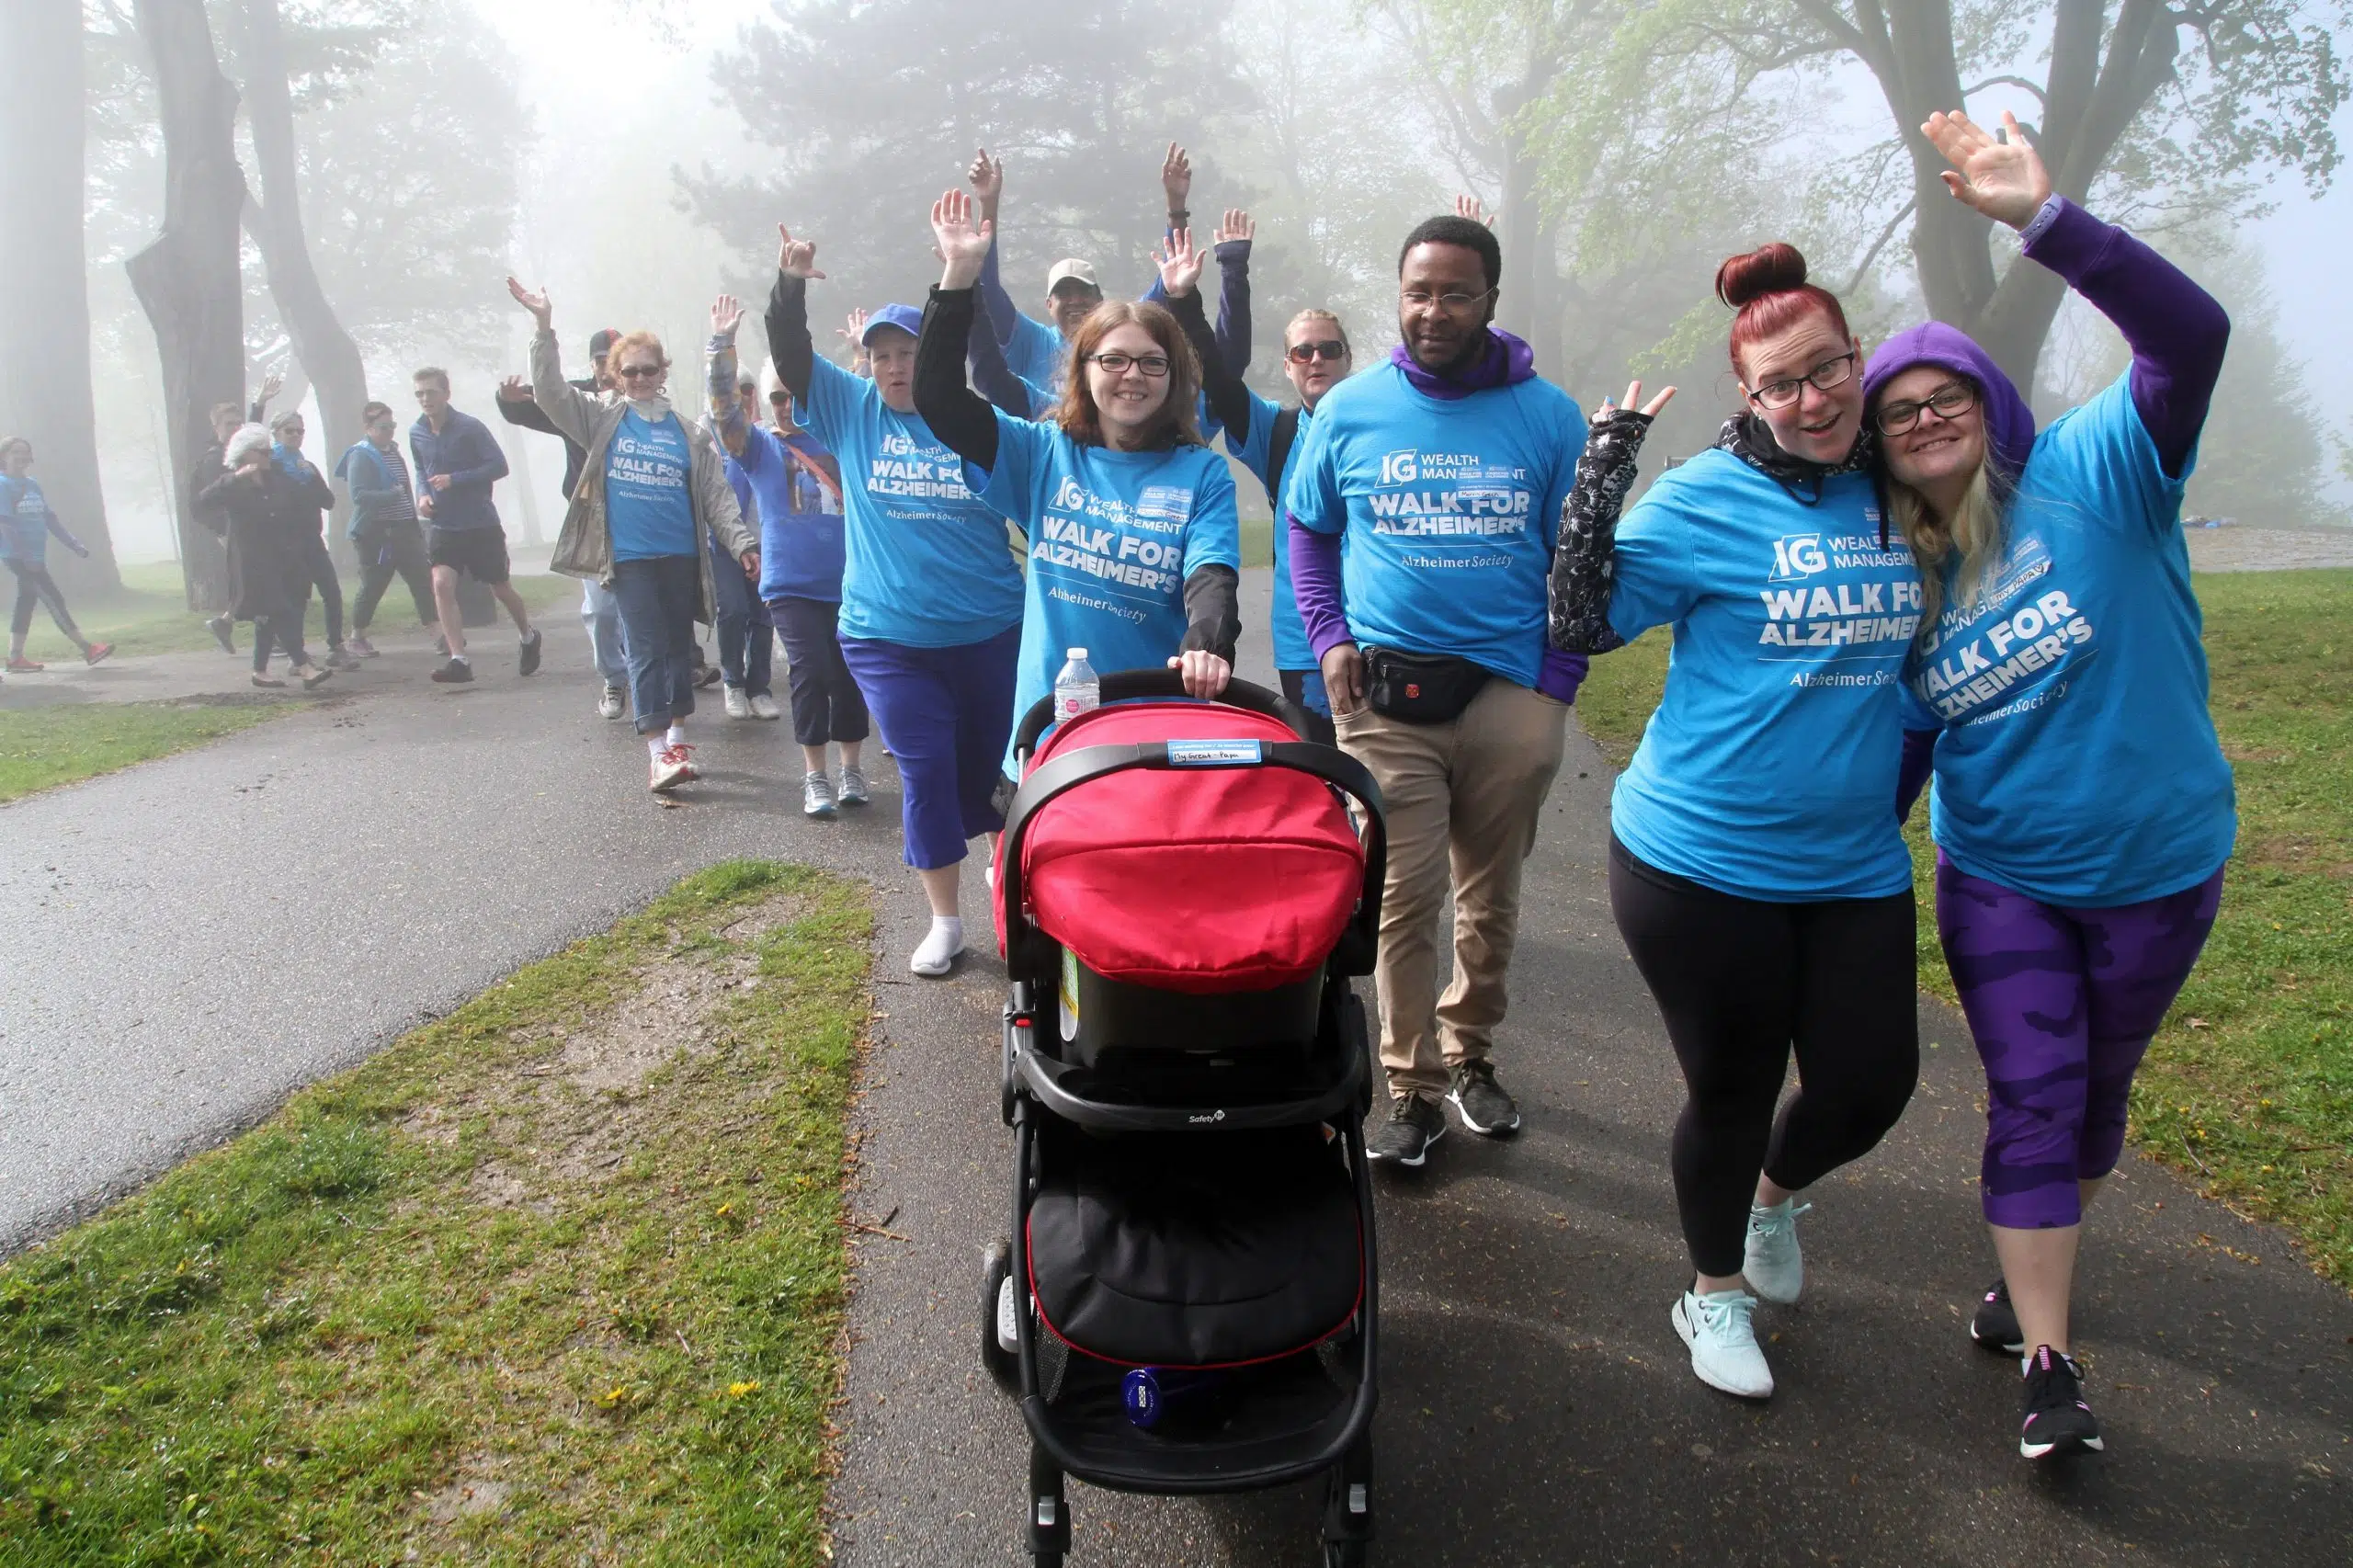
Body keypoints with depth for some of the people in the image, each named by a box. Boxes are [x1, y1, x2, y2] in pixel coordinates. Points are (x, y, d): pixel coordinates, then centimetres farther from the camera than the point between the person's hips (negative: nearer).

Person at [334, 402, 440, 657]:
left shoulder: (394, 452, 14)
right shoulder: (360, 456, -10)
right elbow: (359, 495, -21)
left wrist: (415, 525, 21)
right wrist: (393, 494, -28)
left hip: (404, 530, 7)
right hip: (376, 533, -7)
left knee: (423, 580, -3)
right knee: (373, 586, 2)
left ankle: (439, 633, -6)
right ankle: (357, 638, 18)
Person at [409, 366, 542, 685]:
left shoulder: (471, 428, -12)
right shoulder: (416, 433, 3)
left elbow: (499, 465, -14)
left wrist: (455, 479, -22)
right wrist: (423, 494, -2)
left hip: (481, 524, -3)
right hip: (441, 526, 3)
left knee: (500, 589, 11)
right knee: (442, 584, -17)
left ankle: (528, 638, 39)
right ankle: (459, 660, -18)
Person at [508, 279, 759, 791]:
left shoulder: (690, 431, 8)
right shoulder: (601, 419, 8)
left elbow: (716, 494, 5)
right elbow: (550, 392, -3)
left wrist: (742, 543, -5)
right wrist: (544, 328, -12)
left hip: (682, 556, 2)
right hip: (630, 557, -2)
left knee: (680, 645, 9)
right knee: (647, 649, -7)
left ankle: (677, 740, 20)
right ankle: (657, 754, -10)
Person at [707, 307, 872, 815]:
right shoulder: (759, 446, 5)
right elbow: (725, 411, -10)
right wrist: (723, 344, -19)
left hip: (848, 582, 2)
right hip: (791, 586, -2)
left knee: (849, 676, 5)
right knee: (811, 671, -14)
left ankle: (852, 769, 21)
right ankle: (815, 776, -2)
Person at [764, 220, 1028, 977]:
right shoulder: (850, 410, 3)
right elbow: (789, 356, -6)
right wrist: (790, 284, -20)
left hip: (988, 631, 0)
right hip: (886, 637, 0)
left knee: (993, 765, 11)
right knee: (926, 770, -1)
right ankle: (944, 920, 12)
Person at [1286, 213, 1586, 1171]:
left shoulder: (1548, 417, 2)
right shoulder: (1349, 410, 4)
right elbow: (1306, 526, 16)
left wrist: (1555, 684, -2)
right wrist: (1329, 637, 3)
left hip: (1509, 696, 1)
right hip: (1383, 695, 0)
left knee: (1491, 897, 12)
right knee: (1401, 901, -1)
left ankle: (1470, 1057, 33)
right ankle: (1412, 1088, 13)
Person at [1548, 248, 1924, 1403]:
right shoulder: (1706, 499, -10)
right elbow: (1579, 624, -15)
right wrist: (1604, 460, -19)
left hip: (1854, 864, 5)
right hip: (1704, 860, -4)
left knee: (1871, 1083, 8)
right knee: (1732, 1086, 9)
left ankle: (1777, 1194, 44)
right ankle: (1713, 1294, 35)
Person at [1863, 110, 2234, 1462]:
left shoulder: (2092, 474, -13)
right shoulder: (1901, 582, -3)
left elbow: (2192, 334, -30)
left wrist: (2045, 215, -37)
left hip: (2157, 869, -1)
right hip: (1999, 882, 2)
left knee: (2097, 1090, 17)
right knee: (2032, 1102, 0)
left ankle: (2035, 1272, 41)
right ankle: (2050, 1363, 10)